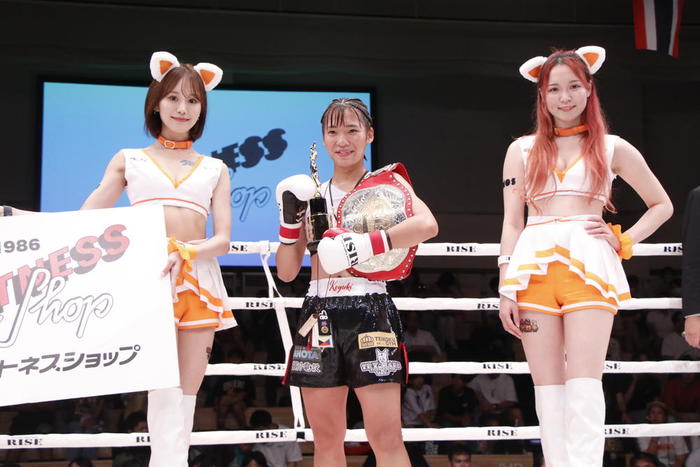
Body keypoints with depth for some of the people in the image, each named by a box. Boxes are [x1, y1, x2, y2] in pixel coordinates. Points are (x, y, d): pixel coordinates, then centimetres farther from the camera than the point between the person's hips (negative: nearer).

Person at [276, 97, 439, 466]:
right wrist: (289, 220, 0)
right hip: (319, 315, 4)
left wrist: (365, 245, -25)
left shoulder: (387, 182, 5)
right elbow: (286, 272, 13)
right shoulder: (311, 194, 16)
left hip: (369, 310, -4)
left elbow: (427, 225, -17)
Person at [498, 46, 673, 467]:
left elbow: (662, 205, 20)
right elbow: (511, 222, 10)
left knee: (583, 382, -13)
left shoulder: (613, 148, 12)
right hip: (535, 266, 2)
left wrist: (624, 241, 5)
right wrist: (507, 288, 2)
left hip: (590, 265, -2)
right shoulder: (522, 149, 14)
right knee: (547, 385, -1)